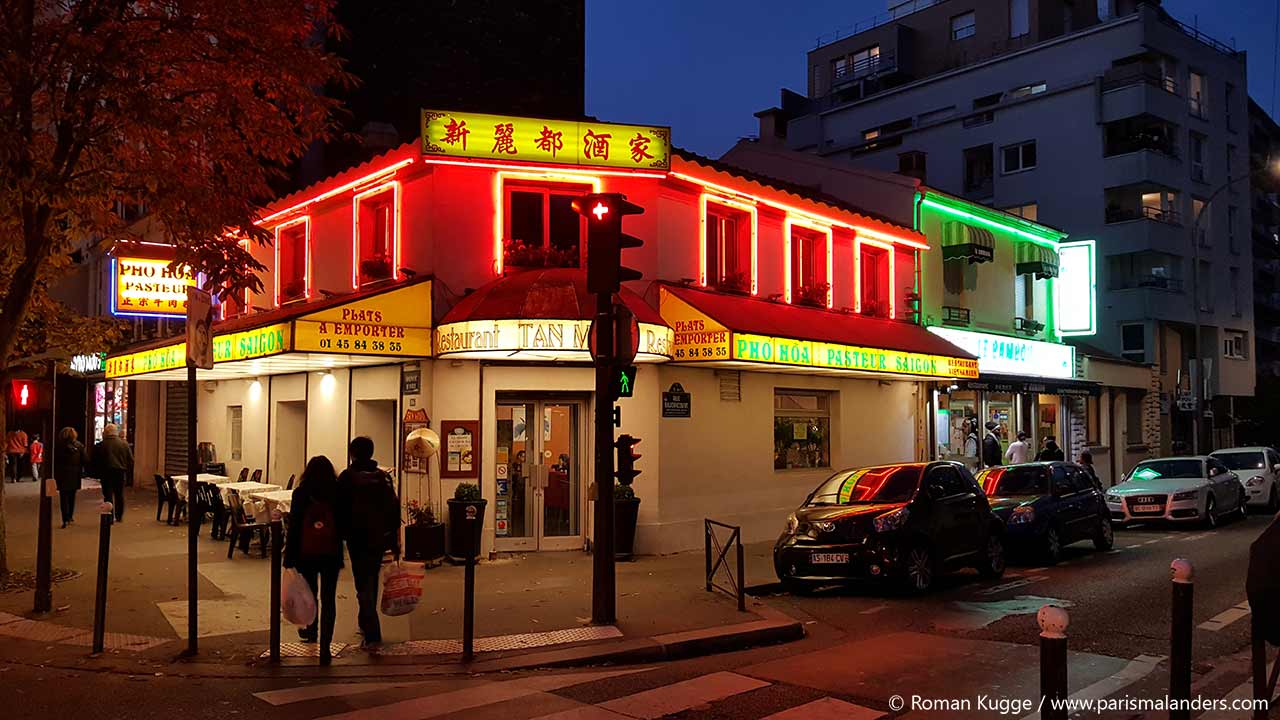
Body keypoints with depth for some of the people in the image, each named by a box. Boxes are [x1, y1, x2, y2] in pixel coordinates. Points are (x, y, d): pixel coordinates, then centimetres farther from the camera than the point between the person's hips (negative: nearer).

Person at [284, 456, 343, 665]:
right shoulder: (337, 494, -6)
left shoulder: (300, 494, -6)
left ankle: (311, 630, 45)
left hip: (306, 554, 1)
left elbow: (293, 528, -5)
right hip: (331, 555, -1)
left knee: (310, 594, 22)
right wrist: (340, 555, 12)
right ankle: (325, 647, -2)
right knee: (328, 600, 2)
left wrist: (289, 559, 0)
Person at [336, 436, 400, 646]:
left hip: (358, 538, -4)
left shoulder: (347, 477, -8)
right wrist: (395, 541, 8)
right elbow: (394, 508, 3)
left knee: (363, 584, -2)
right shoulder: (384, 477, 3)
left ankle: (372, 633, -10)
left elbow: (340, 508, -9)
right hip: (380, 537, 4)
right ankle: (367, 624, 32)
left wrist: (340, 533, 2)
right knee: (371, 582, 20)